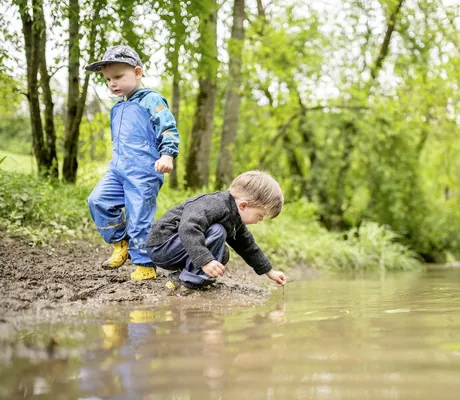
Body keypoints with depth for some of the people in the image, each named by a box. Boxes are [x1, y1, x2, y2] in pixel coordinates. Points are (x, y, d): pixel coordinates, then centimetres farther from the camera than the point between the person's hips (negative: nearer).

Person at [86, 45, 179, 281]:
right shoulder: (117, 108, 20)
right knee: (98, 201, -8)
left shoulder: (151, 100, -4)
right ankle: (120, 243, 9)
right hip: (118, 170, 8)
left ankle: (145, 266, 5)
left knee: (139, 219, -6)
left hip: (144, 172, -7)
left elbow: (169, 130, -11)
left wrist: (167, 155, -24)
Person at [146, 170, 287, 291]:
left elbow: (247, 246, 20)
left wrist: (269, 272, 23)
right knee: (217, 232, -23)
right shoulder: (216, 205, -25)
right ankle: (190, 282, -21)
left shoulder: (234, 218, 9)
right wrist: (205, 260, -46)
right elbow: (188, 228, -40)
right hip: (160, 246, -10)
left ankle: (178, 277, 4)